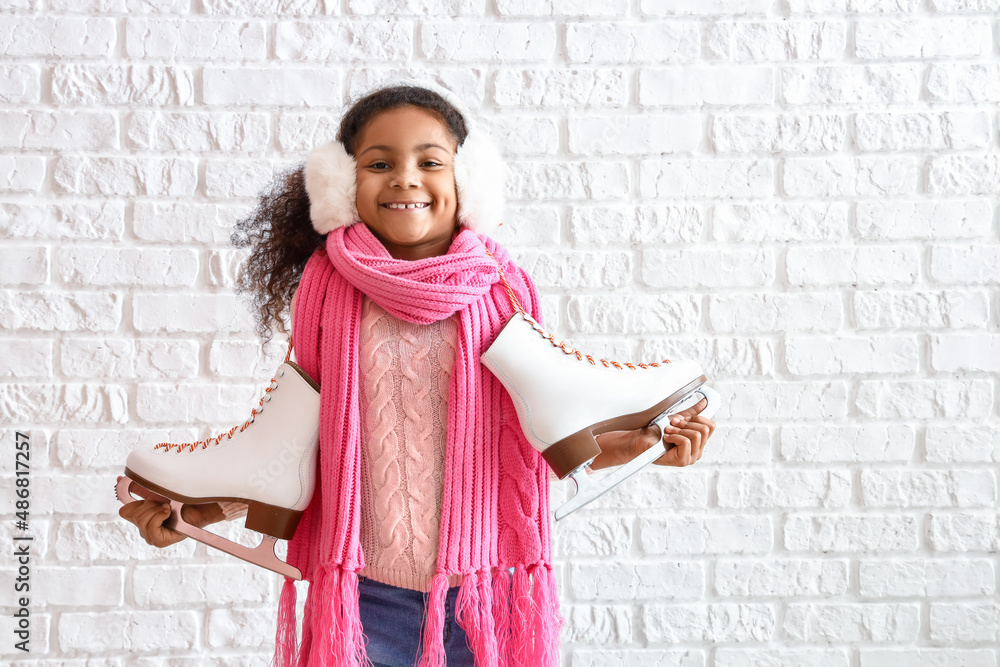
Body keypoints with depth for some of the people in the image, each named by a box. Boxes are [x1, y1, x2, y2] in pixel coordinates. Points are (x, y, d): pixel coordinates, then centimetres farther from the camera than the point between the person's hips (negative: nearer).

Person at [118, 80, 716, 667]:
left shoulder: (501, 291, -1)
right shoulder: (325, 292, 0)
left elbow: (533, 434, 4)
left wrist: (626, 446, -10)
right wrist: (201, 510, -4)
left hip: (482, 594, 0)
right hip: (361, 594, 0)